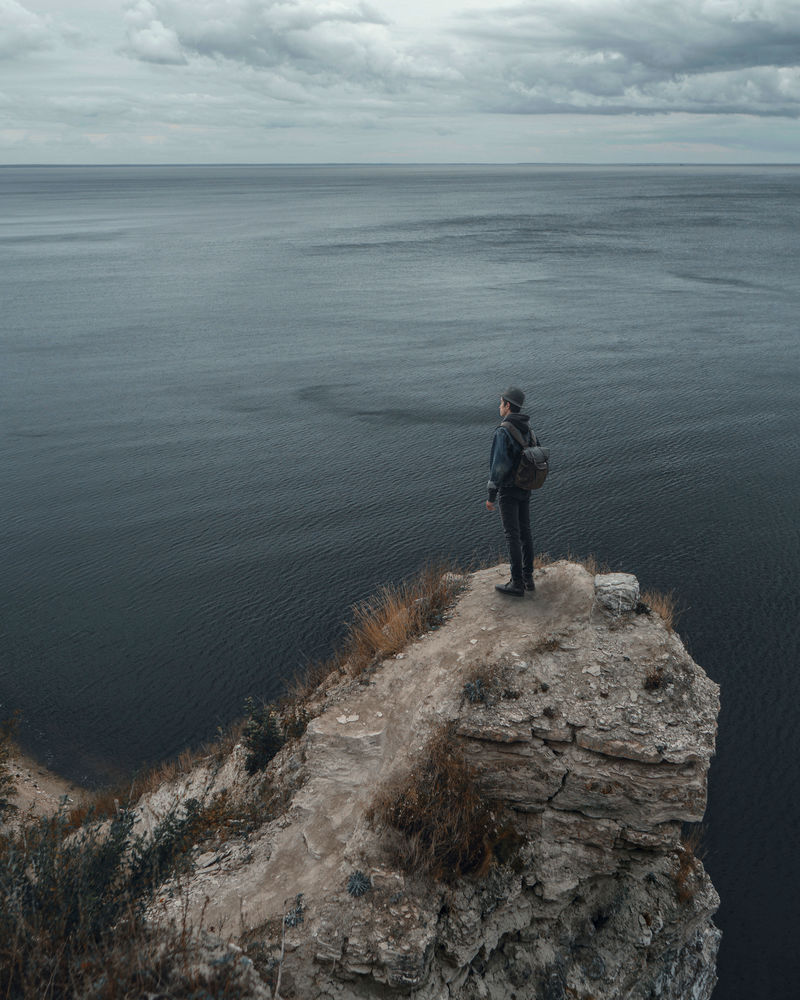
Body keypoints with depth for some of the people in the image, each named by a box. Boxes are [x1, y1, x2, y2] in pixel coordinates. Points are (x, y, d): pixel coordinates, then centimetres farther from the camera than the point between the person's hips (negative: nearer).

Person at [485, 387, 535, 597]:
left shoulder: (502, 432, -22)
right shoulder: (527, 429, 5)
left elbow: (498, 465, -25)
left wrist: (491, 496, -17)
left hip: (508, 490, -8)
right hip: (525, 488, 8)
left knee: (512, 535, -1)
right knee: (525, 532, 15)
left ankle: (517, 584, 5)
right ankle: (528, 577, 23)